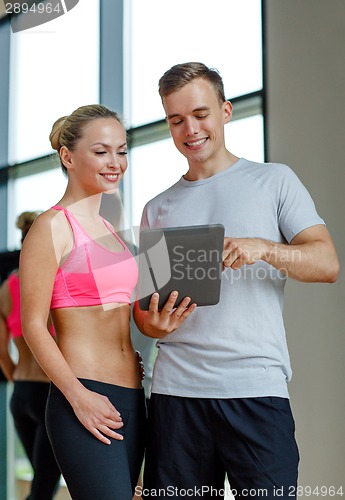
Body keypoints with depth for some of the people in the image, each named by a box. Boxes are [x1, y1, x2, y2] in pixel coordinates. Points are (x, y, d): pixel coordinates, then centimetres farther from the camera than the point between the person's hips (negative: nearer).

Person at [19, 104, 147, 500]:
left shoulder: (108, 229, 18)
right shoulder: (52, 226, -6)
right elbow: (33, 326, -11)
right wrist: (79, 397, -18)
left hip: (131, 399, 8)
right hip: (86, 401, -8)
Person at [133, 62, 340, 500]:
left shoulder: (273, 180, 9)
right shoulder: (157, 209, 17)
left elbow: (327, 263, 0)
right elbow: (142, 305, 16)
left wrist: (263, 248, -18)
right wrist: (156, 323, -8)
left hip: (256, 388, -3)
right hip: (176, 389, 3)